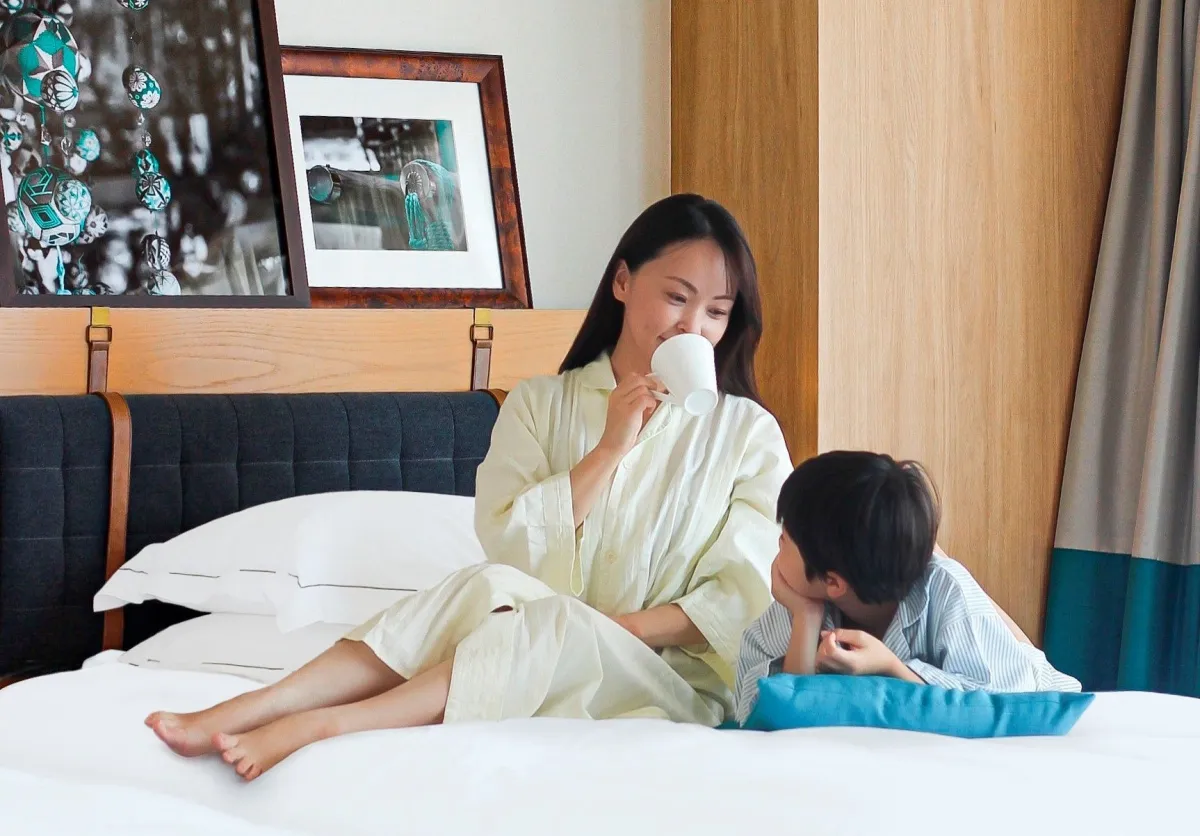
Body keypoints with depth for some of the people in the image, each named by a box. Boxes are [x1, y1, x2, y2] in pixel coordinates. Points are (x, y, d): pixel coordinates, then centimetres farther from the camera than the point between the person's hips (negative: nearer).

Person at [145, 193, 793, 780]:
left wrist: (615, 628, -16)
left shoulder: (748, 433, 4)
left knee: (551, 626, -34)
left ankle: (318, 725, -45)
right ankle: (244, 711, -42)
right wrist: (610, 449, -9)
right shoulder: (540, 405, 9)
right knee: (494, 588, -32)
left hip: (677, 678, -1)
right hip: (534, 655, 2)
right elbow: (507, 543, -3)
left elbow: (748, 598, -4)